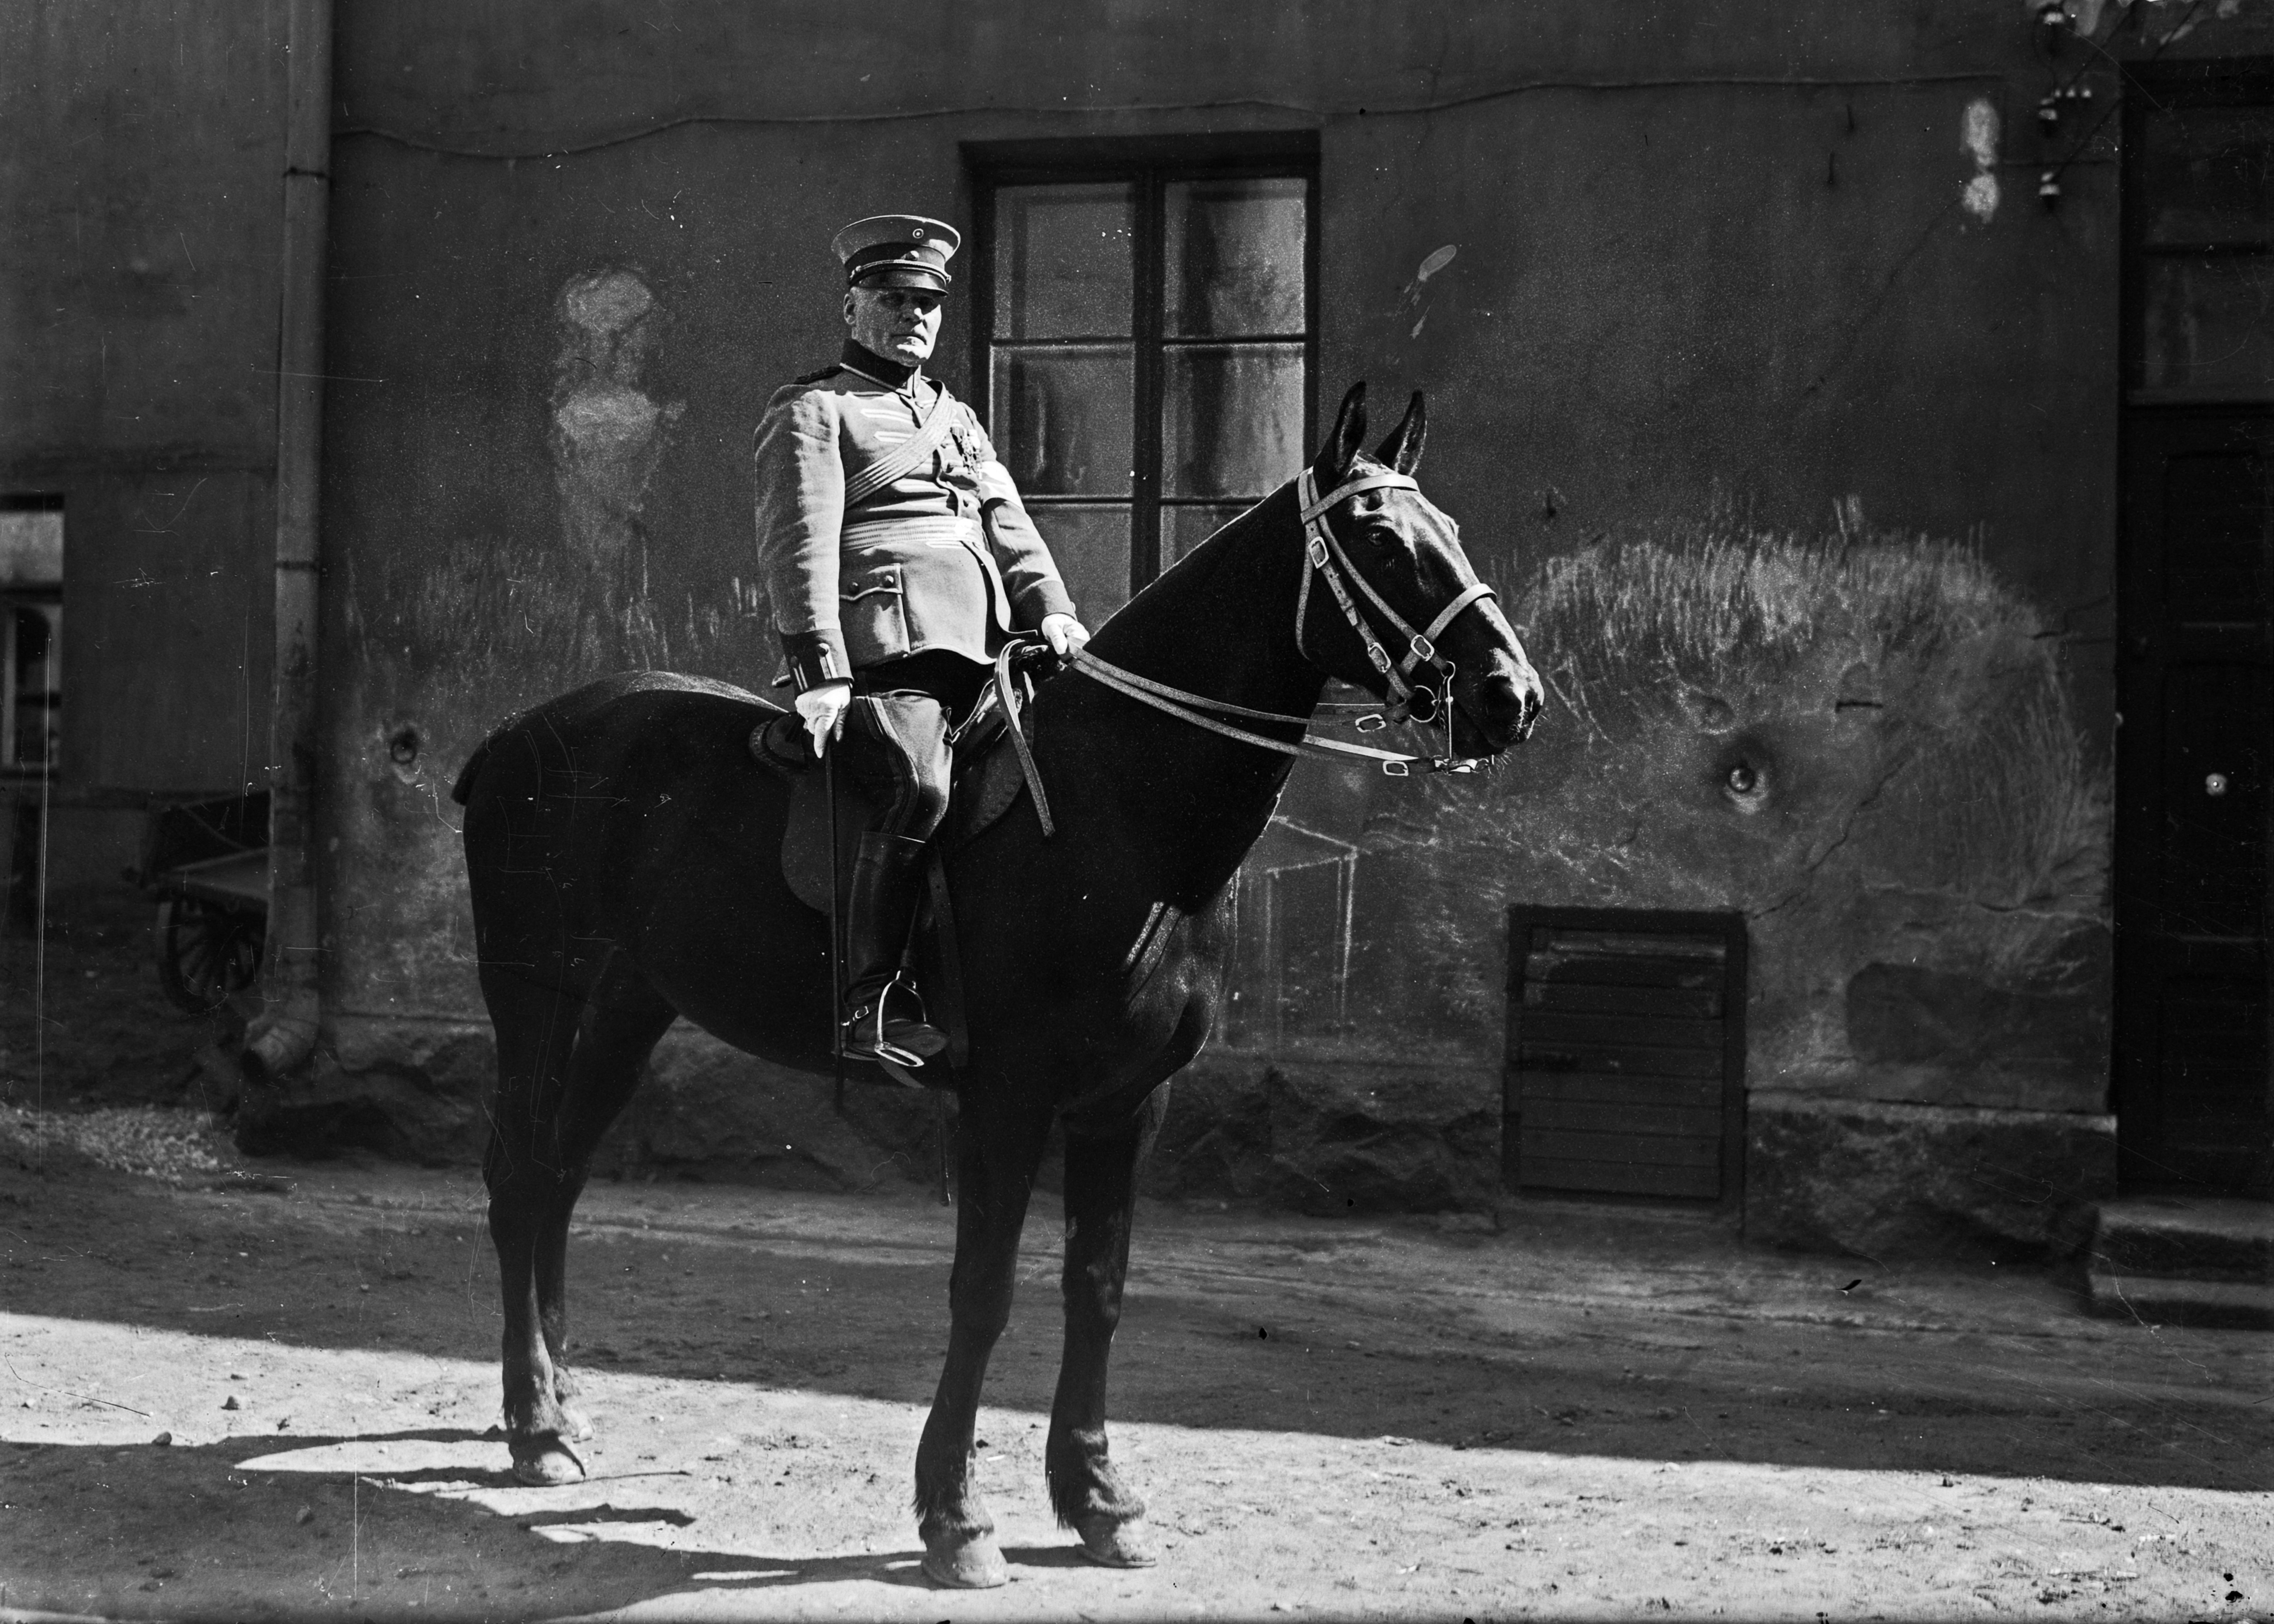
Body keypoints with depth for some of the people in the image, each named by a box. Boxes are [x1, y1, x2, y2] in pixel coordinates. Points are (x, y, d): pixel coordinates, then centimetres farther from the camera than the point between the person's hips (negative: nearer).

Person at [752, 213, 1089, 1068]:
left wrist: (1049, 607, 1)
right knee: (920, 786, -29)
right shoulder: (814, 411, 7)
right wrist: (821, 669, -17)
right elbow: (800, 543, -5)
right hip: (879, 654, -8)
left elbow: (1007, 522, 21)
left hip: (980, 655, 8)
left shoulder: (956, 417, 30)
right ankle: (874, 1005, -26)